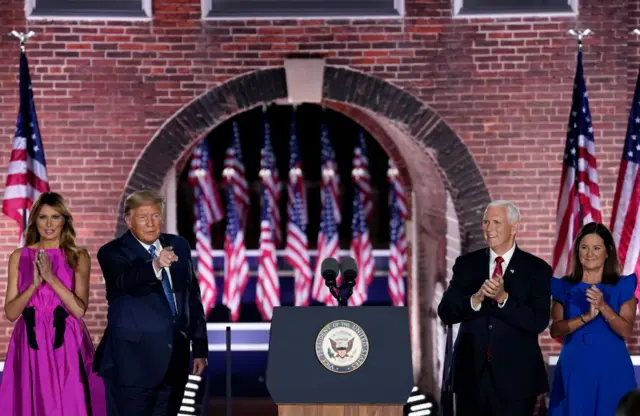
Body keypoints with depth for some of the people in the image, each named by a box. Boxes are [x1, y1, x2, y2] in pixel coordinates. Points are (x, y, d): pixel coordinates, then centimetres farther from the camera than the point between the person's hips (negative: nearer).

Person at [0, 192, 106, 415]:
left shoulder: (78, 257, 2)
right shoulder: (19, 257, 6)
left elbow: (79, 309, -8)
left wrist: (51, 278, -16)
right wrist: (35, 284, -13)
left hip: (66, 344, -1)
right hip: (30, 344, 1)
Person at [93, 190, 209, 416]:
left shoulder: (178, 246, 10)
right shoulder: (113, 252, -6)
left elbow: (193, 298, 15)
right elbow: (124, 281, -28)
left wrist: (200, 347, 12)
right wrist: (155, 266, -48)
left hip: (174, 359, 5)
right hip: (134, 359, -5)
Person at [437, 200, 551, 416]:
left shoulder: (536, 268, -1)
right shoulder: (466, 264, 7)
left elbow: (539, 322, -11)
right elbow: (445, 312, -2)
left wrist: (503, 298, -23)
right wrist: (476, 299, -20)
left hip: (516, 375, -2)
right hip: (471, 372, 2)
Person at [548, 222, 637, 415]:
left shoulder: (622, 286, 1)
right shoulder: (564, 287, 6)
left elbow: (626, 332, -7)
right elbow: (555, 330, -4)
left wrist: (603, 306, -20)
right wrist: (586, 317, -18)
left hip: (612, 370, -1)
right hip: (574, 368, 1)